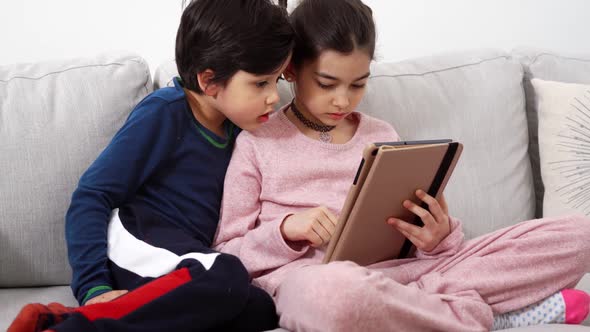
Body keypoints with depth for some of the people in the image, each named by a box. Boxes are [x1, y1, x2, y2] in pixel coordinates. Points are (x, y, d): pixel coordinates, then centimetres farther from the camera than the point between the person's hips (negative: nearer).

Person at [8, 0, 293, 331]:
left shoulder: (235, 126, 15)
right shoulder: (165, 113, -6)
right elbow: (90, 197, -10)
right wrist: (93, 285, -22)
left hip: (183, 259, 7)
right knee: (226, 277, -36)